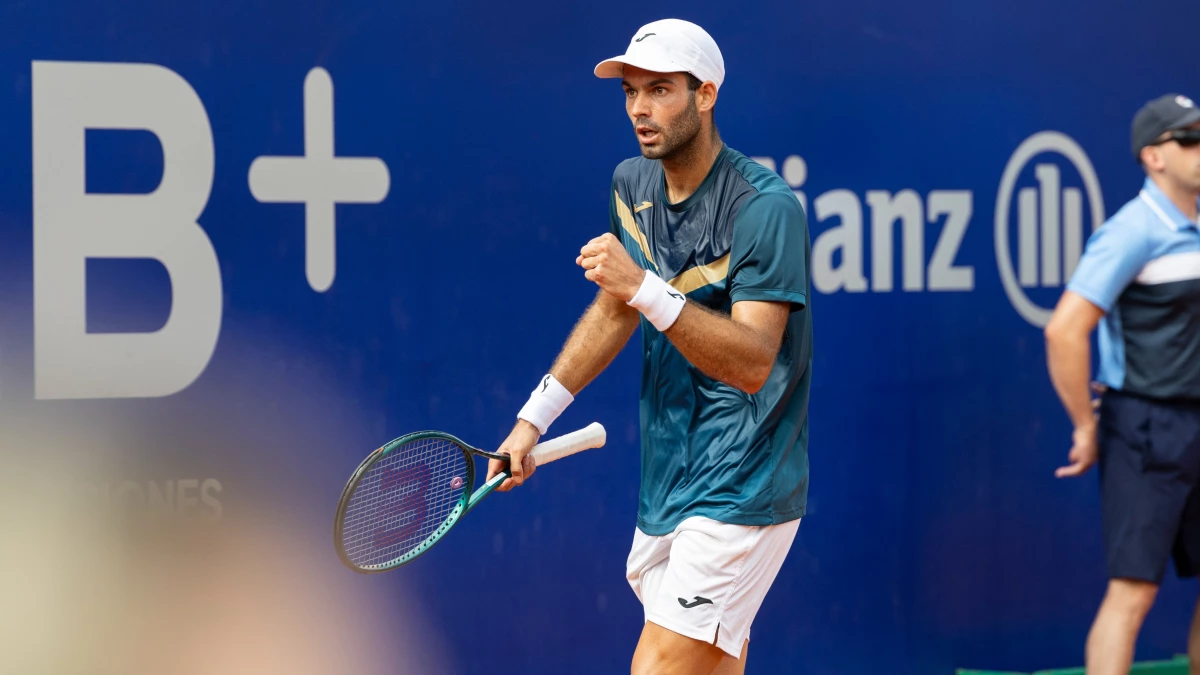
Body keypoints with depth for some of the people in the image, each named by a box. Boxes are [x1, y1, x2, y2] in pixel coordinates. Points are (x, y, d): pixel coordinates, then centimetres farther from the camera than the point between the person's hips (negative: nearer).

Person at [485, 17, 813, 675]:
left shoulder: (765, 206, -17)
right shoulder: (632, 184, 7)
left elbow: (752, 364, -24)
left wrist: (644, 288, -33)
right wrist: (534, 417, 15)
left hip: (740, 493, -8)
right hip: (666, 488, 8)